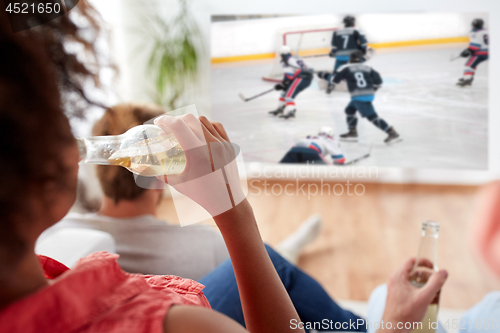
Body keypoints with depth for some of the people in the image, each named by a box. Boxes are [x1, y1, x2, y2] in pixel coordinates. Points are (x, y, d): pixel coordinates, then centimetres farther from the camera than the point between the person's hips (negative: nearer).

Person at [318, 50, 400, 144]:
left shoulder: (346, 68, 2)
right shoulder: (367, 68, 12)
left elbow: (335, 80, 3)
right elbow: (378, 80, 7)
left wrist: (325, 75, 21)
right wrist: (372, 89, 26)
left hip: (359, 97, -7)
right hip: (369, 95, 7)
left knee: (372, 116, -8)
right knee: (349, 110, 24)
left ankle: (392, 133, -13)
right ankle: (352, 133, 30)